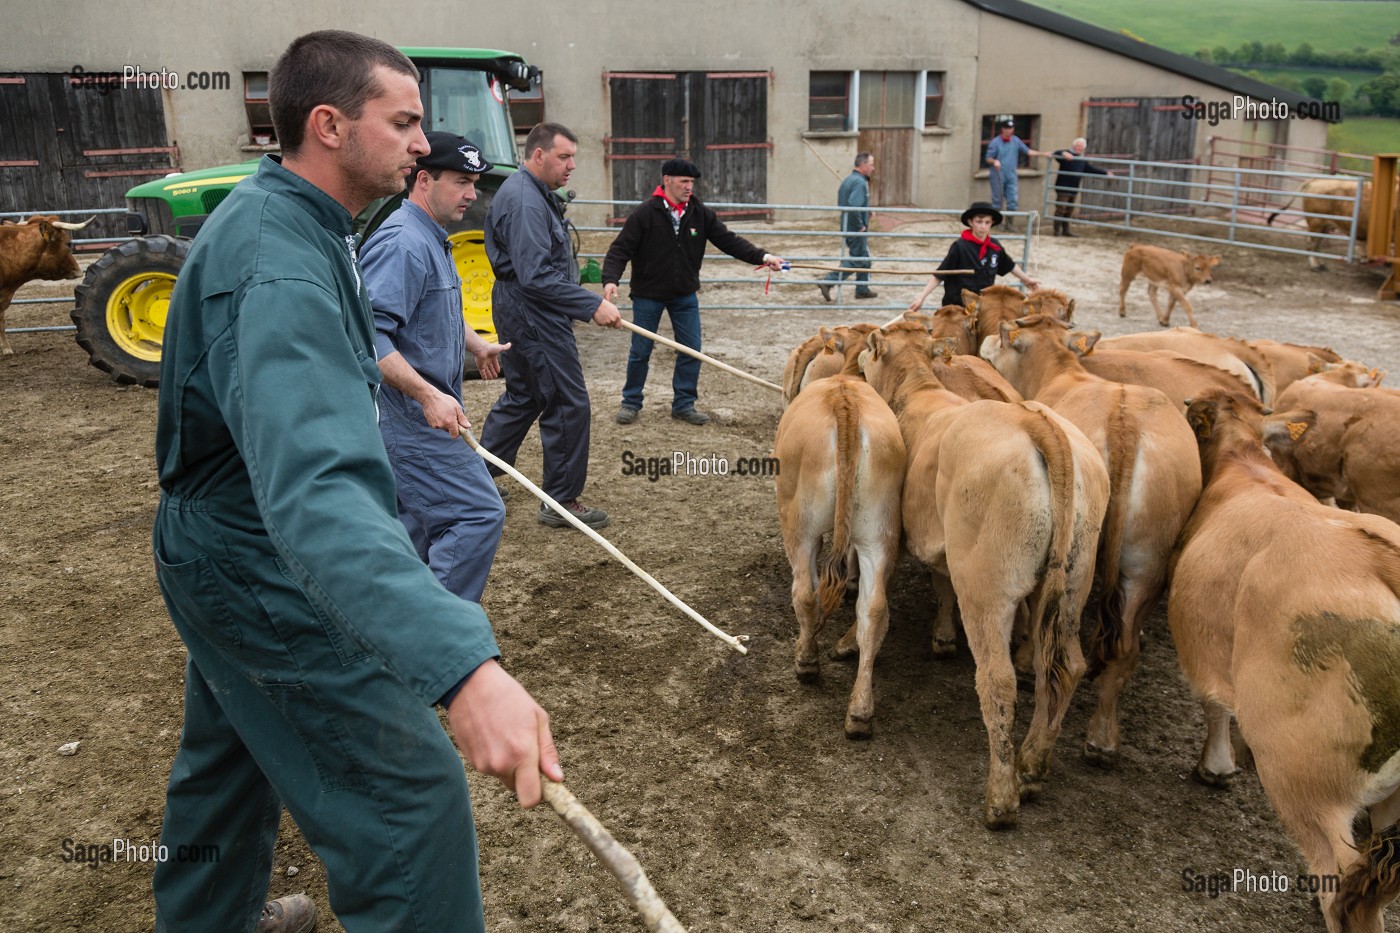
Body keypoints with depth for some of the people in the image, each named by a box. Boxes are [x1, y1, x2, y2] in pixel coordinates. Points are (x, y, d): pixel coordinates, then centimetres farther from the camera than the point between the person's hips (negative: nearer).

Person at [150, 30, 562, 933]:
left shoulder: (276, 215, 3)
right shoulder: (278, 267, -31)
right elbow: (316, 486, -48)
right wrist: (463, 665, -59)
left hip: (220, 548, 11)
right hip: (269, 578, -11)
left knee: (232, 756, 28)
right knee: (413, 793, -4)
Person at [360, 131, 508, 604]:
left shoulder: (432, 239, 15)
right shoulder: (402, 242, -20)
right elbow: (369, 334, -29)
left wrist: (477, 344, 37)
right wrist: (429, 395, -32)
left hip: (419, 414, 11)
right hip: (412, 418, -11)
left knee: (418, 524, 18)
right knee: (479, 515, -11)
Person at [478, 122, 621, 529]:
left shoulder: (535, 194, 15)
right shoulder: (524, 201, -20)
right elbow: (536, 276, -29)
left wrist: (583, 303, 22)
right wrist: (592, 305, -29)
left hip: (523, 313, 11)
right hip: (533, 315, -11)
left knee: (522, 397, 20)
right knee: (568, 404, -6)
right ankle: (562, 501, 3)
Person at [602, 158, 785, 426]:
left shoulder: (700, 214, -2)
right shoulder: (644, 213, -14)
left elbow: (729, 240, -3)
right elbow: (620, 250, -15)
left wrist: (762, 257, -14)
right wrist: (610, 279, -31)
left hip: (685, 295, 4)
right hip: (648, 294, -4)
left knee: (691, 350, 3)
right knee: (640, 351, 6)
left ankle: (683, 404, 16)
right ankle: (631, 402, 23)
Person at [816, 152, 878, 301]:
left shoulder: (848, 179, 12)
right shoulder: (860, 182, -19)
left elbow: (841, 202, 17)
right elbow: (854, 205, -32)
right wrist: (860, 226, -22)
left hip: (847, 226, 10)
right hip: (856, 229, -10)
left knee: (864, 258, 18)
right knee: (856, 260, -4)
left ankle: (863, 289, 25)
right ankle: (827, 282, -9)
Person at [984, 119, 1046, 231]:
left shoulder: (1016, 141, 9)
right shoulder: (995, 142, -4)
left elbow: (1027, 151, 14)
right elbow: (988, 158, -4)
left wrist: (1043, 153, 9)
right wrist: (994, 161, -25)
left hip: (1011, 176, 4)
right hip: (998, 176, -4)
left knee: (1012, 200, -1)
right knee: (997, 201, -1)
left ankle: (1009, 223, 7)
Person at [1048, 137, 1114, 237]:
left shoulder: (1082, 159, 15)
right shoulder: (1066, 154, -7)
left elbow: (1090, 169, 23)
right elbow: (1056, 153, -23)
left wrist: (1105, 173, 21)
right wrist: (1064, 153, -45)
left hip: (1074, 190, 7)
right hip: (1063, 188, -7)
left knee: (1069, 210, 11)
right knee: (1061, 209, -6)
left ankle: (1066, 231, 18)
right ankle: (1057, 231, -1)